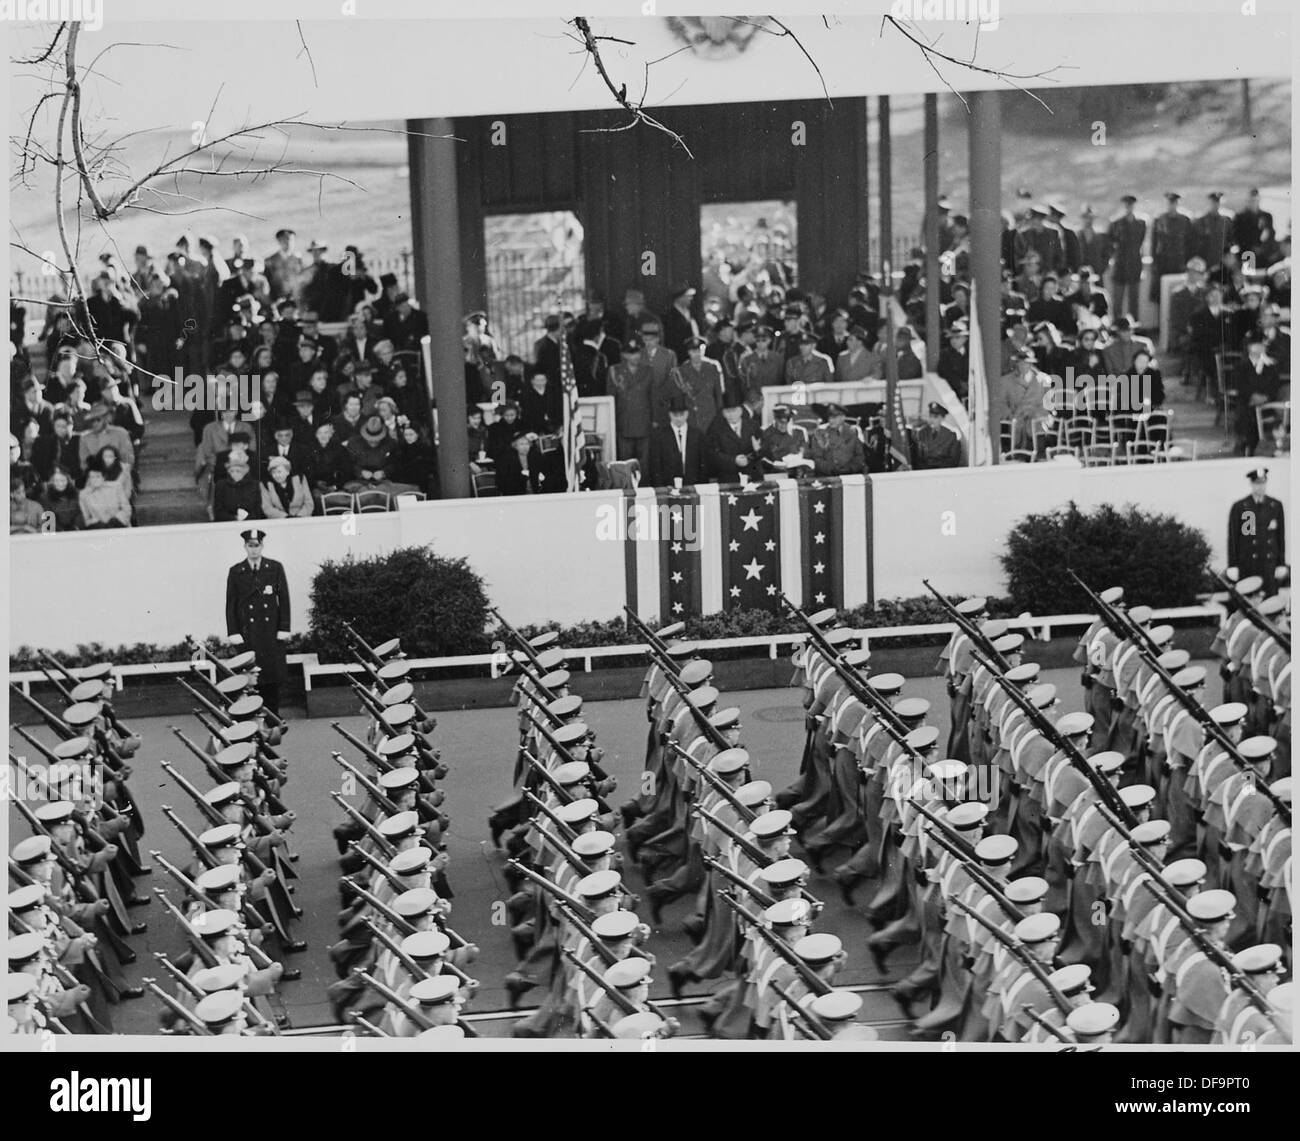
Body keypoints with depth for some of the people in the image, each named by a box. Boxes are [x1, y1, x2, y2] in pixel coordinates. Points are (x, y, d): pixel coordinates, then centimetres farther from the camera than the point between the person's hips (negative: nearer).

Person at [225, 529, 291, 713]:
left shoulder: (276, 568, 5)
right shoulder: (235, 572, 5)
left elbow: (284, 599, 4)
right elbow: (231, 604, 5)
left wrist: (284, 629, -2)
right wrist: (233, 633, -2)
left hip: (272, 632, 1)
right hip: (248, 634, -1)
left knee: (274, 676, 1)